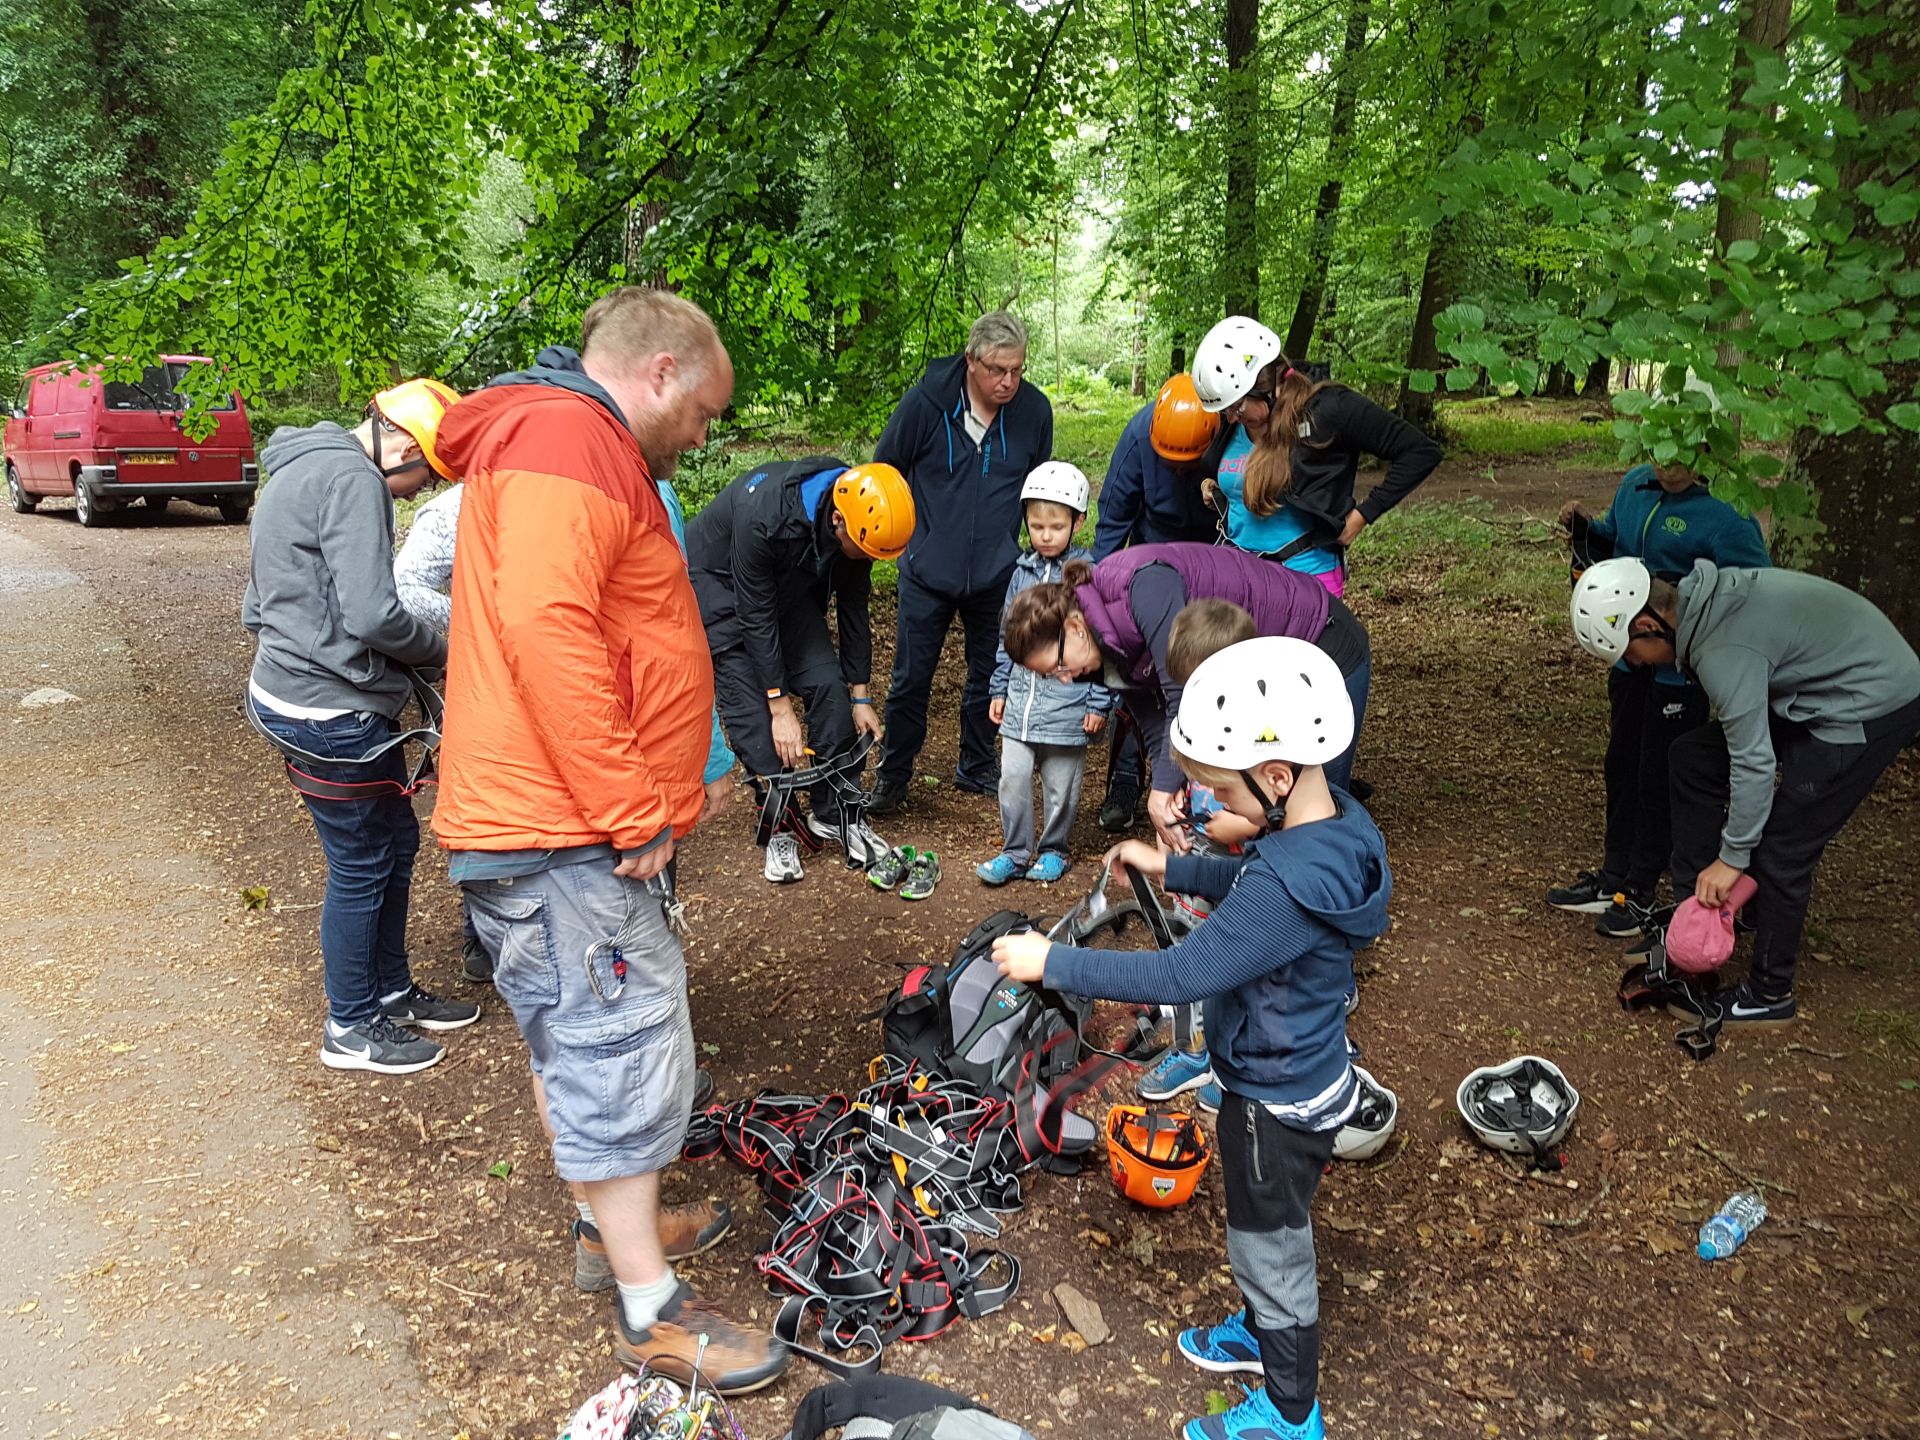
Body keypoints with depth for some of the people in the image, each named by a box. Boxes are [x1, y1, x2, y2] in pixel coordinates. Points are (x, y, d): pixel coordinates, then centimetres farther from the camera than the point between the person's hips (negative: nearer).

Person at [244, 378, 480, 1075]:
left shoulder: (298, 471, 16)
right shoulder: (353, 480, -18)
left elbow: (256, 611, 21)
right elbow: (374, 616, -25)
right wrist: (439, 648, -8)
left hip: (290, 692, 10)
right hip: (334, 715, -10)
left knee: (395, 844, 20)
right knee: (361, 869, 4)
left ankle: (391, 991, 35)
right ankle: (351, 1029, 20)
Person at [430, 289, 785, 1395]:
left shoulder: (586, 450, 21)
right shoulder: (566, 443, -15)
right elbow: (543, 624, -29)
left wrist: (670, 780, 19)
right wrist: (631, 809, -24)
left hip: (595, 830, 11)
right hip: (568, 841, -11)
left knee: (585, 1043, 22)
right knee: (624, 1054, -2)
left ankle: (612, 1222, 39)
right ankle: (652, 1311, 12)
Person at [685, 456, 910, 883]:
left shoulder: (858, 521, -21)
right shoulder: (764, 515, -40)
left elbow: (853, 606, -7)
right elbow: (756, 616, -31)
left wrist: (860, 696, -2)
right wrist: (781, 708, -26)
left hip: (789, 585, 5)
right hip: (722, 586, -5)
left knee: (828, 686, -6)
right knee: (750, 708, -11)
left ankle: (833, 814, 6)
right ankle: (780, 825, 3)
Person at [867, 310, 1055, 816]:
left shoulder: (1034, 409, -5)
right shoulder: (927, 400, -13)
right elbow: (885, 469, 2)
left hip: (997, 575, 2)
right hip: (928, 571, -2)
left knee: (989, 676, 15)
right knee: (911, 679, 5)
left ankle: (977, 766, 34)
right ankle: (893, 773, 21)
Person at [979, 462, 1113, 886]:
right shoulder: (1023, 572, 7)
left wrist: (1099, 704, -7)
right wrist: (999, 689, 14)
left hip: (1067, 703, -4)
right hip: (1021, 698, 4)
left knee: (1060, 786, 9)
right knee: (1013, 778, 2)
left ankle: (1053, 850, 27)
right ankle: (1014, 852, 17)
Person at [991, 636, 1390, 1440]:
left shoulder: (1291, 883, -39)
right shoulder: (1335, 823, -9)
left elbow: (1178, 976, -35)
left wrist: (1052, 963, -28)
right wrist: (1172, 869, 7)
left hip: (1278, 1107, -9)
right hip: (1297, 1073, 9)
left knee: (1272, 1250, 15)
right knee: (1260, 1230, 31)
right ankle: (1259, 1332, 57)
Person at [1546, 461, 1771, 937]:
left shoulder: (1726, 514, -19)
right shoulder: (1635, 486, 2)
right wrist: (1585, 526, 0)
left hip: (1683, 670, -7)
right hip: (1629, 656, 7)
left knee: (1660, 778, 5)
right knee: (1621, 768, 17)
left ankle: (1640, 892, 20)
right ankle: (1614, 876, 32)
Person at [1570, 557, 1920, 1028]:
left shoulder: (1723, 652, -31)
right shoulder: (1701, 596, -4)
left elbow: (1754, 763, -25)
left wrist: (1732, 857, -14)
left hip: (1872, 704, -10)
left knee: (1781, 850, -7)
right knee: (1692, 759, 9)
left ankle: (1769, 994, 11)